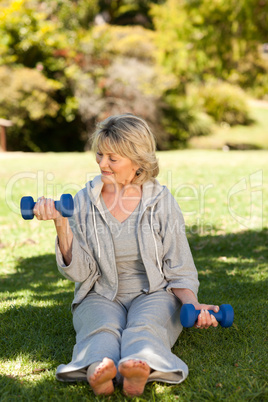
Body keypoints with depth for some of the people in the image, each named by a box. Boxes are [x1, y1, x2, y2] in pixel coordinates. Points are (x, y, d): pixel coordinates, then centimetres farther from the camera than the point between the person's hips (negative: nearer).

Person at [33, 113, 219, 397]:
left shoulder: (161, 201, -1)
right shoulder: (85, 201, 2)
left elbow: (179, 270, 2)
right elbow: (77, 271, -4)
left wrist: (192, 304, -18)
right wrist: (61, 225, -17)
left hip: (154, 294, -1)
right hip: (101, 297, 1)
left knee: (145, 325, -34)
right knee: (103, 326, -33)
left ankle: (140, 369, -64)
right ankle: (97, 369, -62)